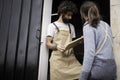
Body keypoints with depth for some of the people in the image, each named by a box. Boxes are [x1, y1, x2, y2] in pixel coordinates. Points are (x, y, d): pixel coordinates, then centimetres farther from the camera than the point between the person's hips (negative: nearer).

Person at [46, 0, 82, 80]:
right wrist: (57, 46, -21)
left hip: (71, 58, 4)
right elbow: (48, 43, 0)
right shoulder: (52, 26, 6)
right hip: (58, 58, -4)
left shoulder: (71, 26, 20)